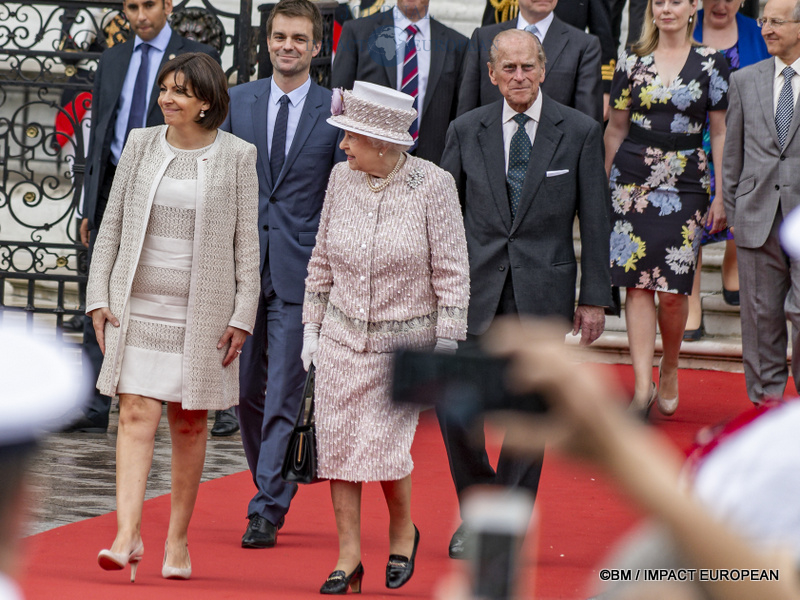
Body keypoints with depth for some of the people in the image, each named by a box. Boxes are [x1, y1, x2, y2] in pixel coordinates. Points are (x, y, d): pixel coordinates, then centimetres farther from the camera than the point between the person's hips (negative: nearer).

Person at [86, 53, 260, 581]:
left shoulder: (236, 157, -1)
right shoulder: (141, 146, 5)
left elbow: (247, 242, 0)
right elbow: (113, 224, 9)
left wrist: (243, 317, -5)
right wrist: (99, 297, 2)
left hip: (203, 310, -1)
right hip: (139, 305, 1)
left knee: (190, 423, 6)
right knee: (136, 414, -9)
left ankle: (178, 540, 16)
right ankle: (127, 535, -17)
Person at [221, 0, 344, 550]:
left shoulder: (335, 112, -1)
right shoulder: (240, 101, 7)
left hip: (300, 272, -3)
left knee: (284, 395, -6)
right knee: (246, 389, 9)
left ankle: (267, 512, -4)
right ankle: (275, 485, 28)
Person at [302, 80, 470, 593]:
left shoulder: (432, 185, -12)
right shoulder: (342, 179, 0)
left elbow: (452, 271, -7)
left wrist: (446, 344, -10)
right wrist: (312, 325, 10)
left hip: (404, 339, -4)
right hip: (342, 335, 4)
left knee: (384, 444, -10)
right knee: (338, 442, -2)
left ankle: (403, 531, 18)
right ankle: (349, 556, 7)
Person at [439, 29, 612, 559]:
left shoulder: (579, 132, 0)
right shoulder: (467, 131, 5)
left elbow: (595, 220, 2)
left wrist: (594, 297, -1)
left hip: (543, 289, -1)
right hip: (475, 284, 1)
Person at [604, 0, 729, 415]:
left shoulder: (711, 64, 2)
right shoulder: (632, 62, 6)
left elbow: (721, 133, 4)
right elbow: (616, 128, 12)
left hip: (685, 186, -1)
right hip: (633, 184, 1)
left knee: (673, 290, -5)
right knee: (637, 285, -4)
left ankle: (669, 369, 20)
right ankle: (643, 386, -4)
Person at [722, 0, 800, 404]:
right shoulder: (745, 81, 10)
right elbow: (733, 154, 13)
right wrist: (732, 212, 9)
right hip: (757, 216, 3)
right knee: (761, 315, 6)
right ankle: (766, 398, 16)